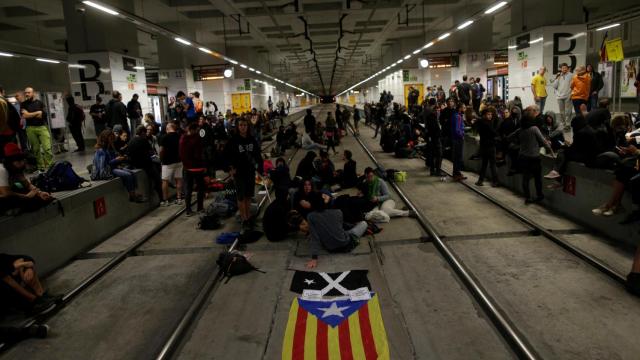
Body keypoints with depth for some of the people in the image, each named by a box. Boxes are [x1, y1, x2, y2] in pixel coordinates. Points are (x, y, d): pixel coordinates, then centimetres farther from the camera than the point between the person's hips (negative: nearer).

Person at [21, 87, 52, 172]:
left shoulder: (40, 103, 9)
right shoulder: (23, 104, 9)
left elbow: (43, 115, 0)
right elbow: (25, 115, -4)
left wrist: (30, 114, 0)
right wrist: (37, 112, -2)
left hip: (42, 127, -1)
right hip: (31, 128, 1)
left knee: (47, 148, -11)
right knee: (35, 149, 3)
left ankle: (49, 166, -8)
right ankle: (41, 166, 9)